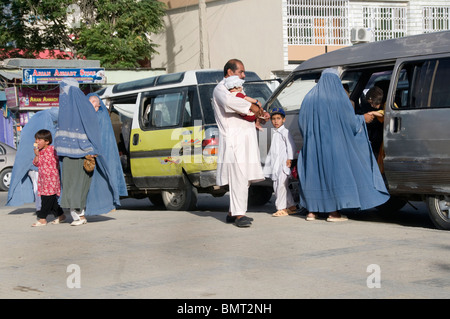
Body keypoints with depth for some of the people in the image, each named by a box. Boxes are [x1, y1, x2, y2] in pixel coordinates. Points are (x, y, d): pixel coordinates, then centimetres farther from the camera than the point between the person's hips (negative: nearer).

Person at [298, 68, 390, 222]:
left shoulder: (310, 97, 5)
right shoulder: (339, 97, -7)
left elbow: (301, 123, 9)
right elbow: (351, 120, -5)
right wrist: (362, 119, 15)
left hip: (313, 145, 4)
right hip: (334, 143, -4)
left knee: (313, 171, 10)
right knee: (335, 170, 2)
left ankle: (312, 211, 9)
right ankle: (334, 212, -1)